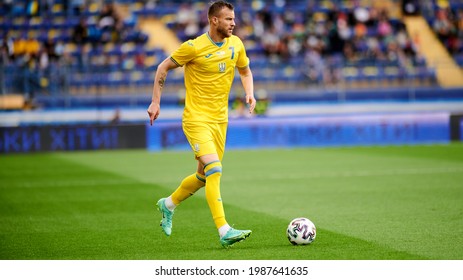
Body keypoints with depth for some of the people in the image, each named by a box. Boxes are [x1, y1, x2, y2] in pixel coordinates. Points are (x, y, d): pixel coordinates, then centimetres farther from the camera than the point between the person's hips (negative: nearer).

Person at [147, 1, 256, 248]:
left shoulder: (236, 44, 4)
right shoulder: (194, 47, -13)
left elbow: (245, 71, 22)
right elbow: (164, 67, -1)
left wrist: (249, 93, 2)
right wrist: (156, 102, -3)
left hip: (220, 120, 7)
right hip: (196, 118, -7)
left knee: (204, 176, 15)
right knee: (214, 170, -21)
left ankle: (168, 204, 41)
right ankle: (224, 232, -24)